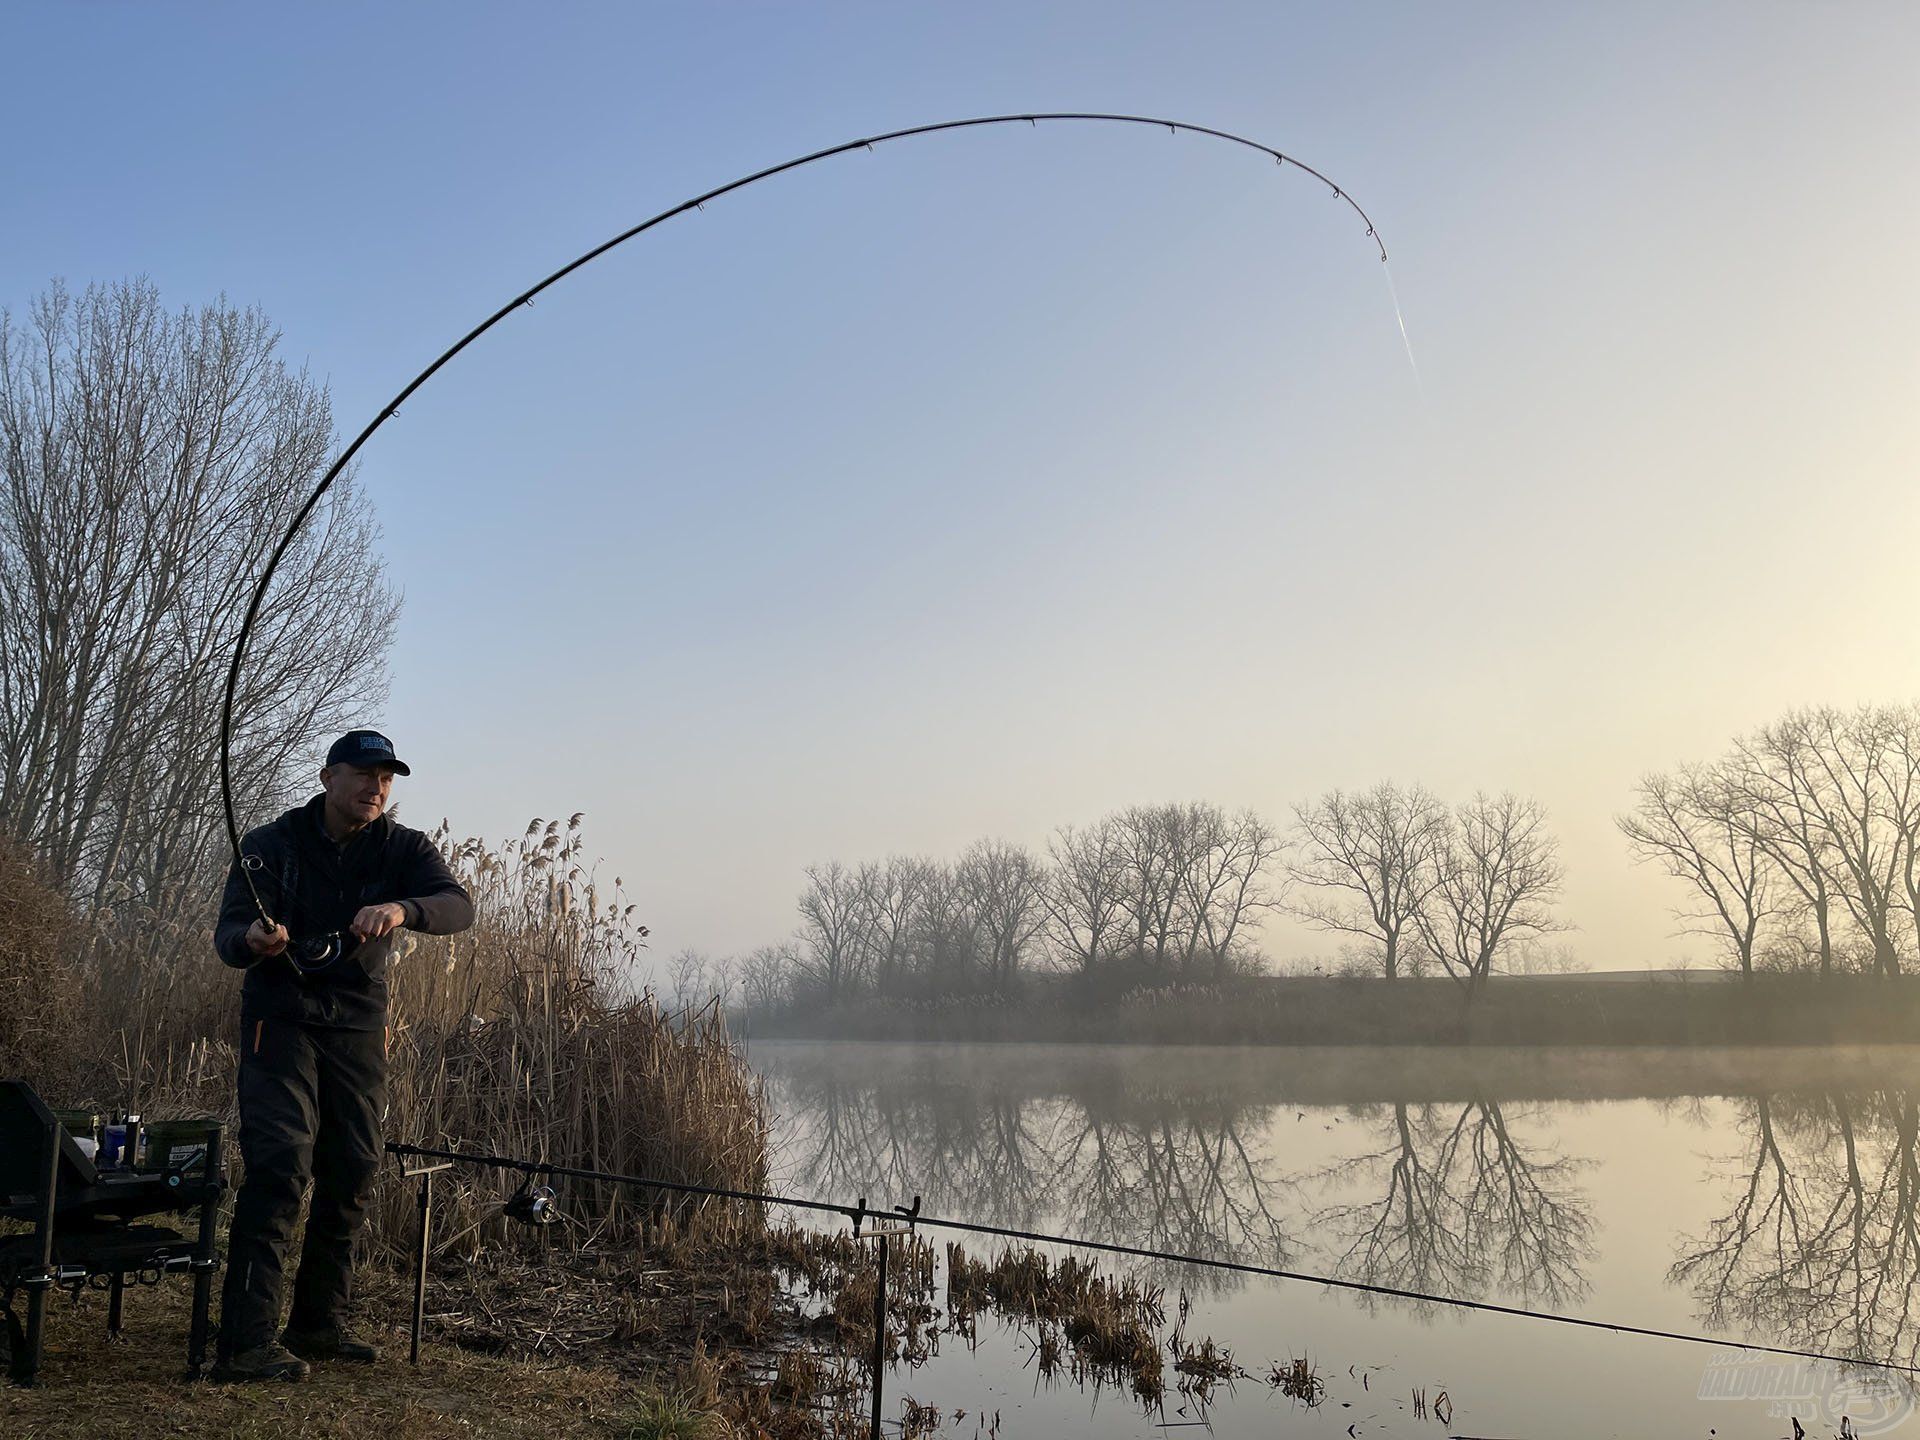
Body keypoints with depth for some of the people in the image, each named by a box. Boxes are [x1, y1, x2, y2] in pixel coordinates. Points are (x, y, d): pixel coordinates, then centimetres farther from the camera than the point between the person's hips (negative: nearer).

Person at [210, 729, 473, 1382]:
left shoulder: (403, 848, -2)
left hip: (359, 1027, 4)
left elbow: (458, 905, -18)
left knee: (352, 1176, 7)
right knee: (281, 1166, -16)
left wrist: (401, 909, -39)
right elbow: (227, 934, -12)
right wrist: (251, 941, -36)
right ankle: (243, 1344, -14)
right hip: (281, 1017, -4)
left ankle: (319, 1322, 22)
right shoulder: (272, 845, -6)